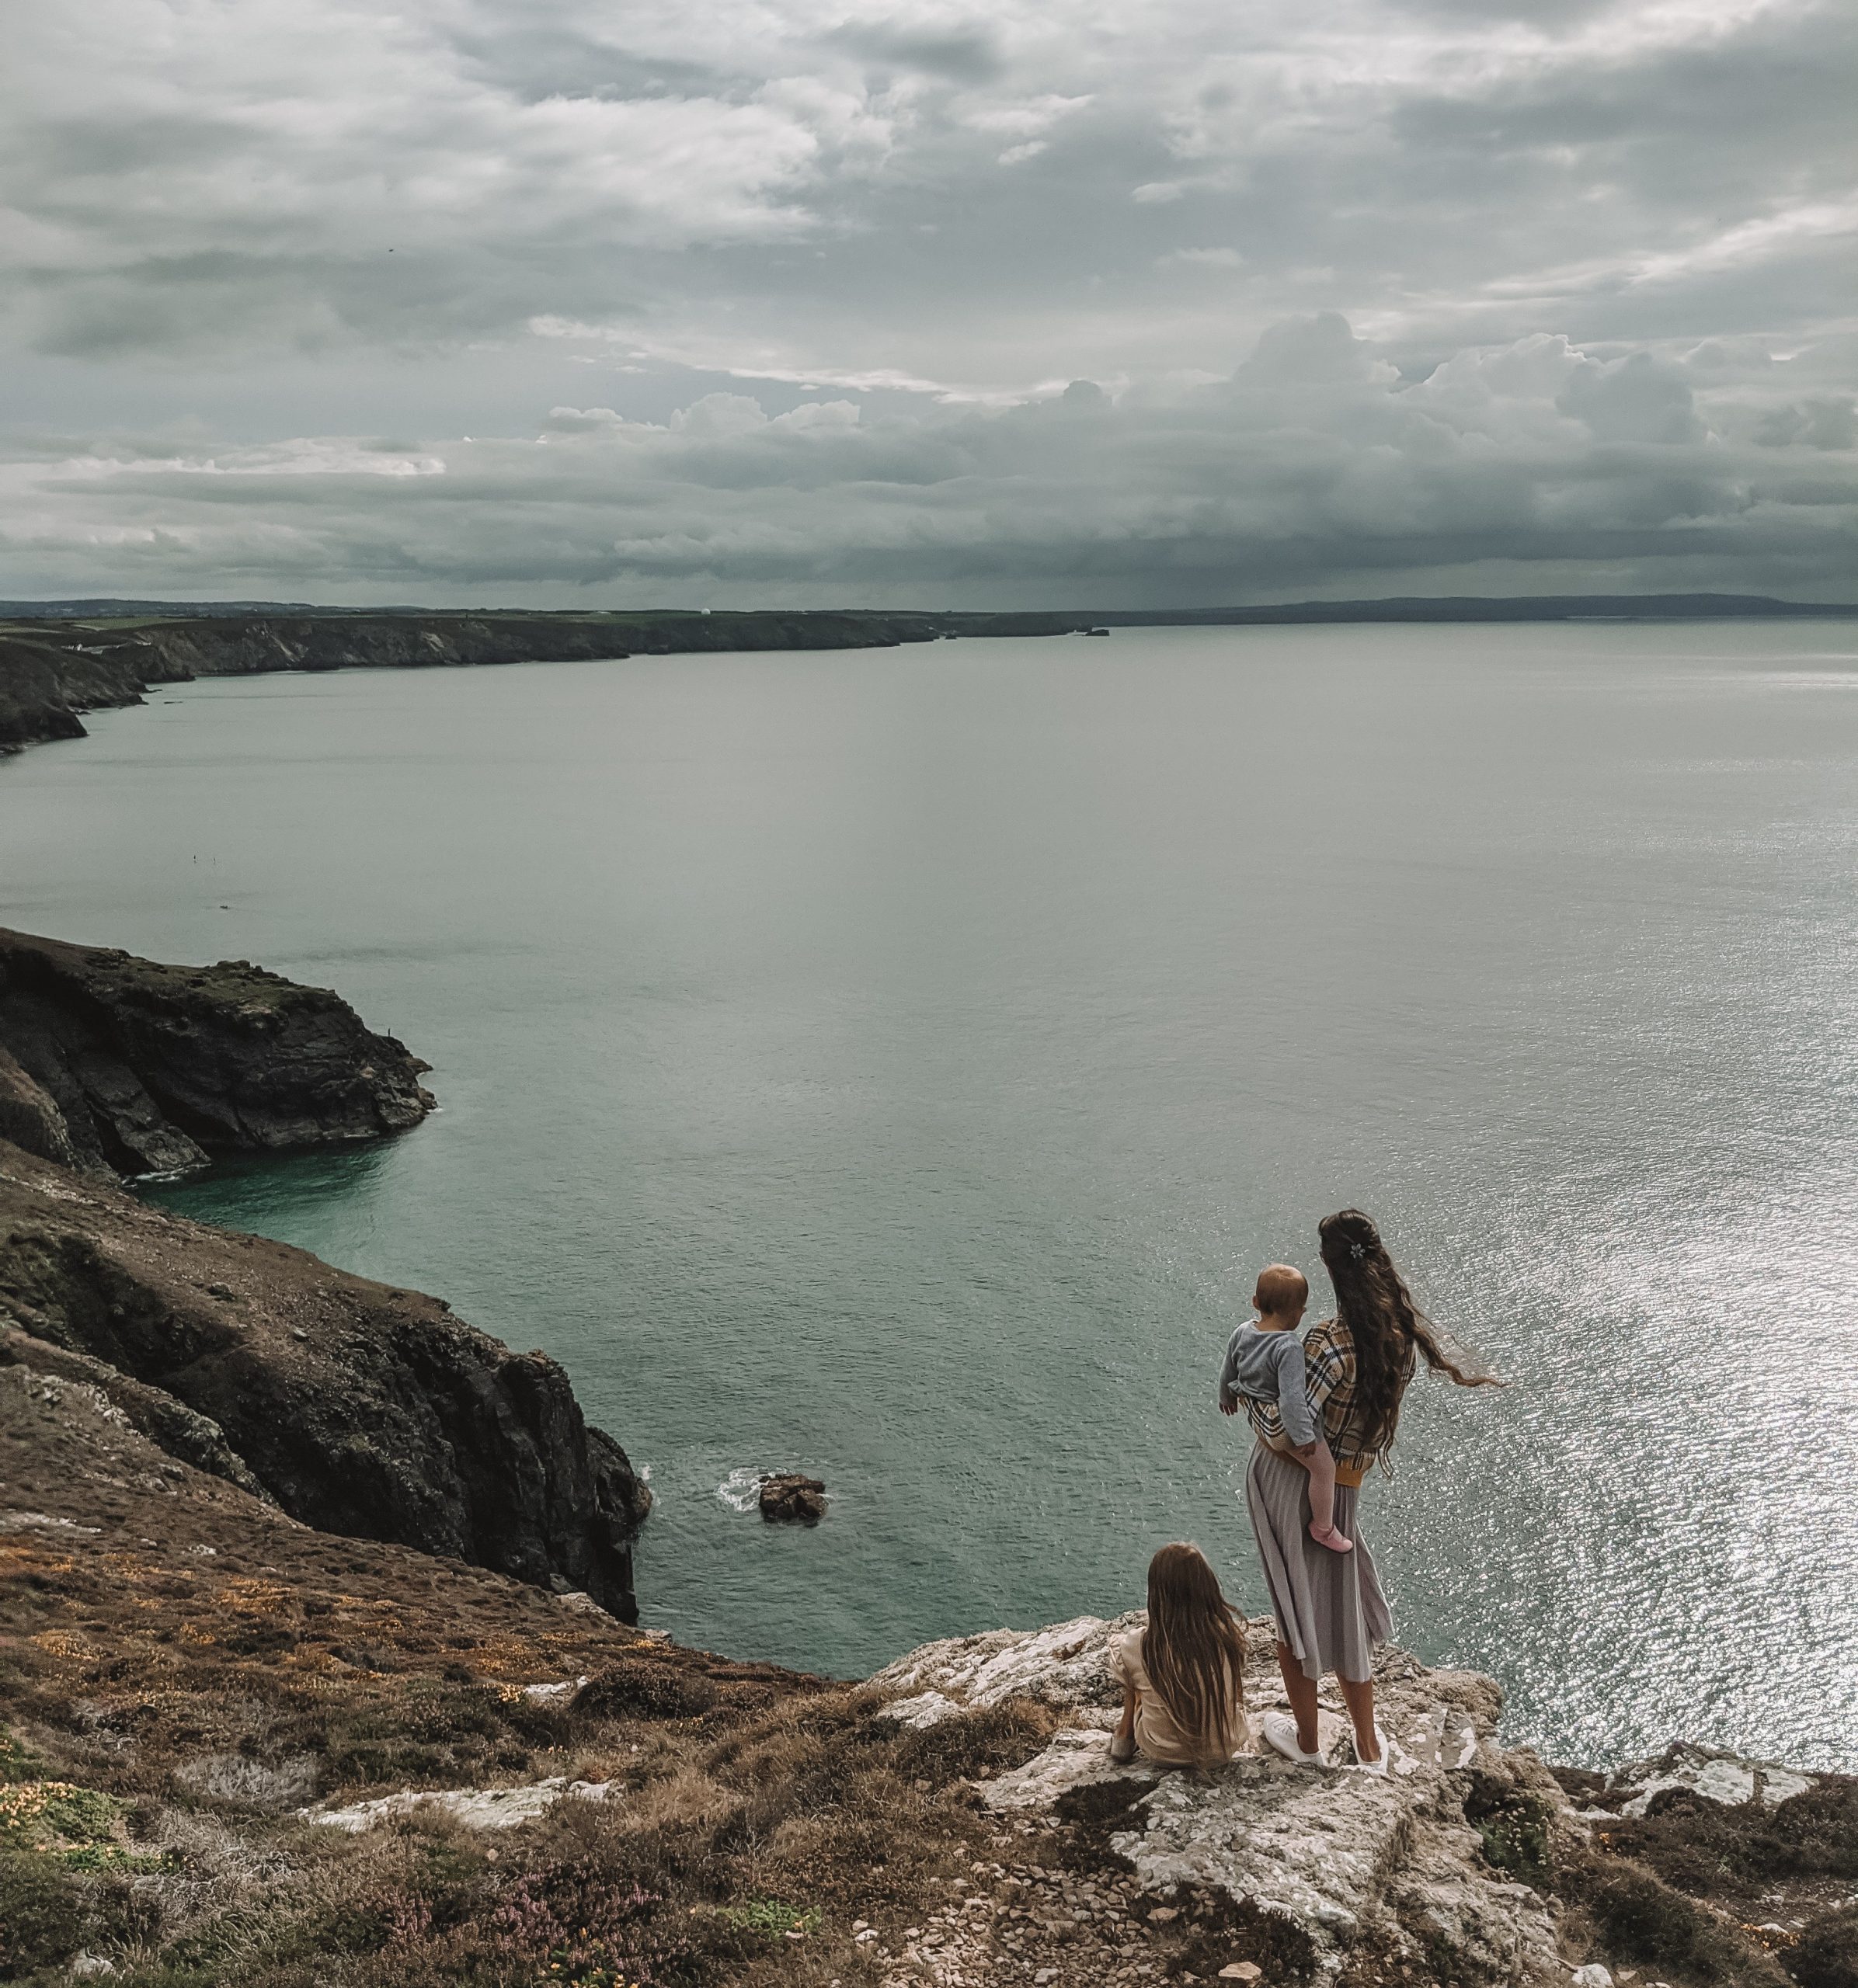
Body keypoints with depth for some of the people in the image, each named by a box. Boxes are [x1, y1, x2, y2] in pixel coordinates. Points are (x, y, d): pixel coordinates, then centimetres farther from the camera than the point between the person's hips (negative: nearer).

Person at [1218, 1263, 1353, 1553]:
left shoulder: (1242, 1333, -11)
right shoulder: (1289, 1347, -34)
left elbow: (1227, 1371, 5)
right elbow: (1292, 1396, -35)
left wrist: (1227, 1396, 25)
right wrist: (1303, 1436, -25)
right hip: (1286, 1425, -8)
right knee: (1324, 1469, 13)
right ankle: (1323, 1528, 31)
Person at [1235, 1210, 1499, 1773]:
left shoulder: (1330, 1342, -25)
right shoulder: (1405, 1334, -7)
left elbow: (1282, 1434, -24)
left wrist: (1248, 1392, -8)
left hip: (1282, 1480, -4)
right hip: (1338, 1493, 5)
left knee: (1295, 1607, 12)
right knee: (1344, 1612, 20)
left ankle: (1306, 1740, 29)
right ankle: (1370, 1749, 33)